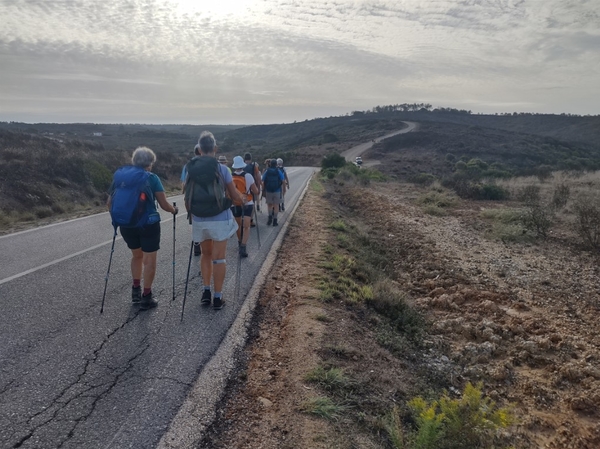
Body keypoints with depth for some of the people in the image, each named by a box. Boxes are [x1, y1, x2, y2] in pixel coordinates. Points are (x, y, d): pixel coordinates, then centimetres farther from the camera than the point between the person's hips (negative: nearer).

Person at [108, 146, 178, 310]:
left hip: (126, 224, 5)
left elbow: (110, 203, 6)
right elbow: (164, 205, -8)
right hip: (148, 224, -4)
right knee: (149, 260, 7)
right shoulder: (152, 178, -7)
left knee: (136, 255, 25)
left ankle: (136, 291, 28)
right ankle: (146, 297, 11)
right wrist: (174, 210, 12)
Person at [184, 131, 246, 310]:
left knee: (206, 254, 21)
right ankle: (217, 298, 9)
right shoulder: (222, 169, -8)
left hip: (199, 220, 3)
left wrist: (191, 215, 20)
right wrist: (243, 199, 22)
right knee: (218, 258, 4)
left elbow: (187, 198, 4)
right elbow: (234, 195, 0)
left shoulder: (190, 169, 1)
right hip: (220, 219, -3)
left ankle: (206, 292, 17)